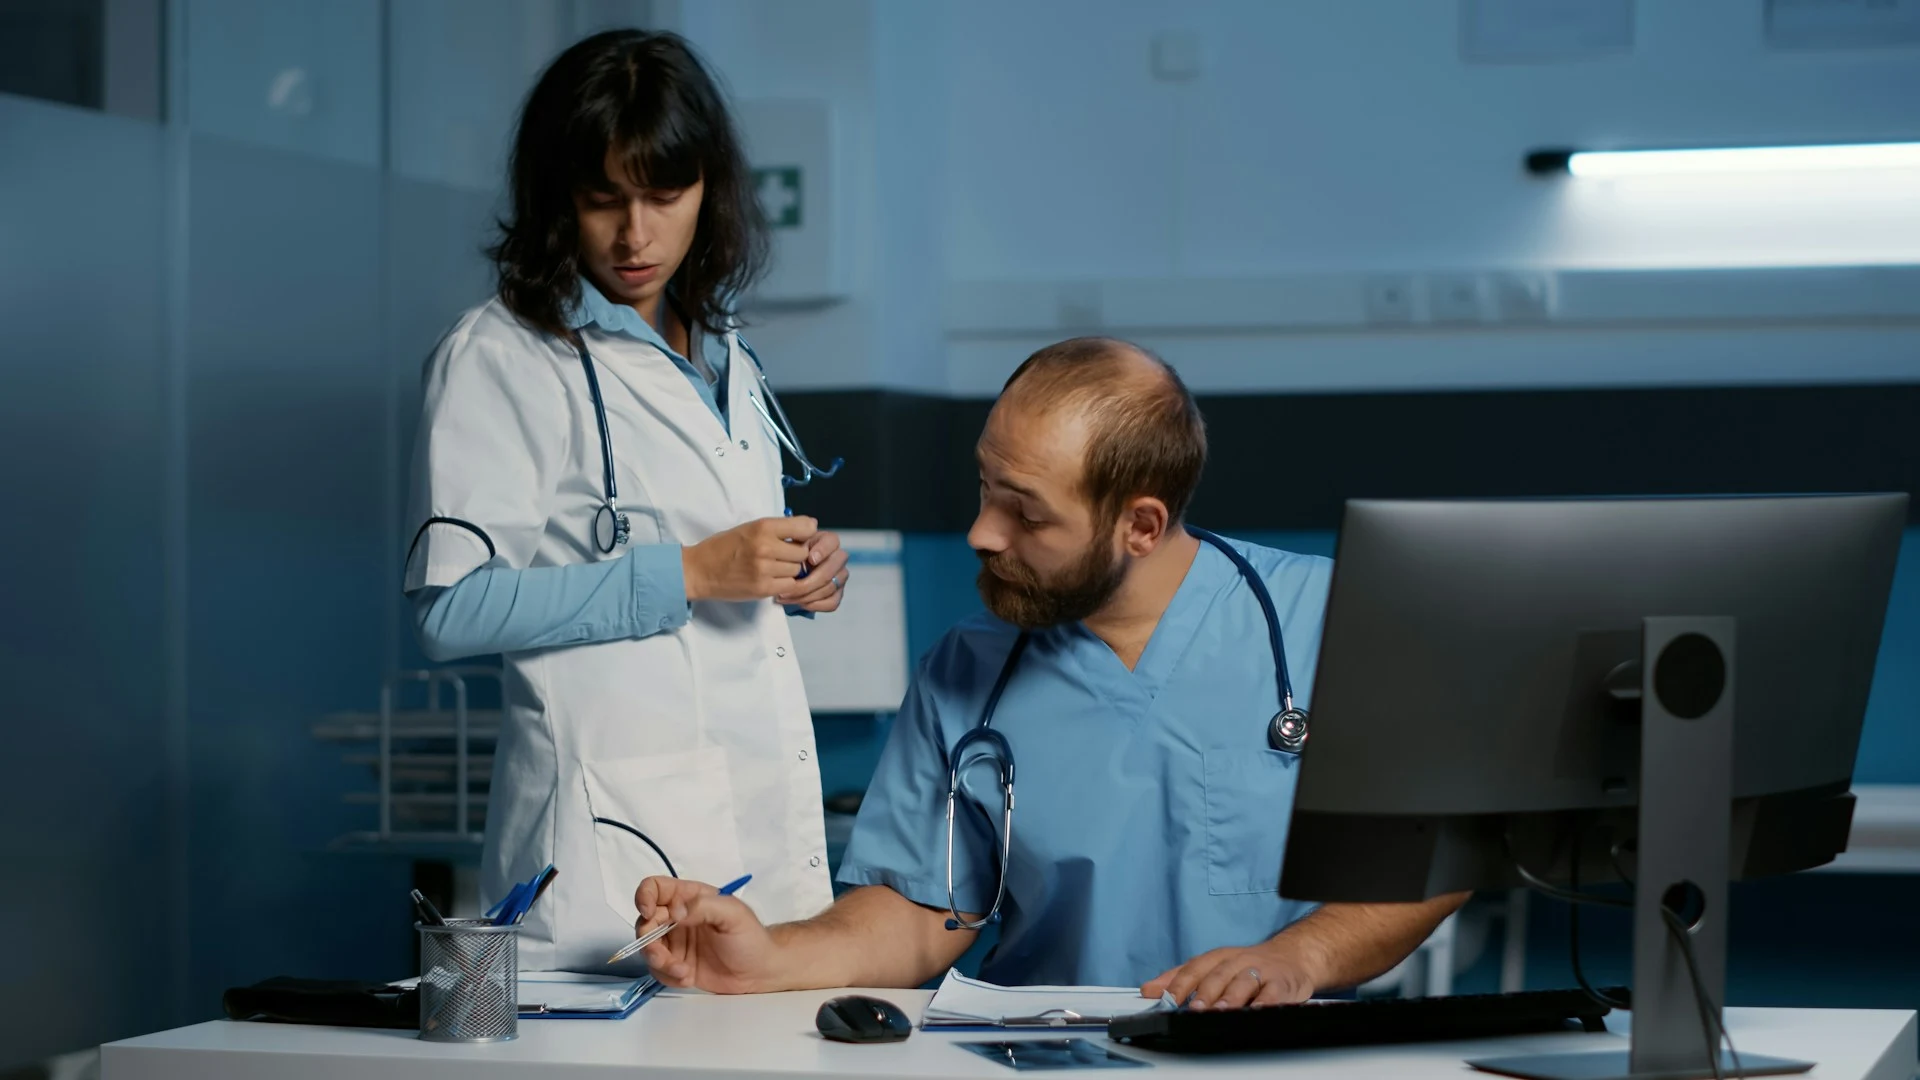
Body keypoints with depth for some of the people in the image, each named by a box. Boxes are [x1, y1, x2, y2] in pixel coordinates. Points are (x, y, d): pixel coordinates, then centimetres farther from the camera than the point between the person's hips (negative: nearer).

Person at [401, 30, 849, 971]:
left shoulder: (723, 353, 19)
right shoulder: (499, 355, -4)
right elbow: (453, 607, -14)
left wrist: (797, 576, 8)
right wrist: (686, 574, -16)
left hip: (766, 815, 6)